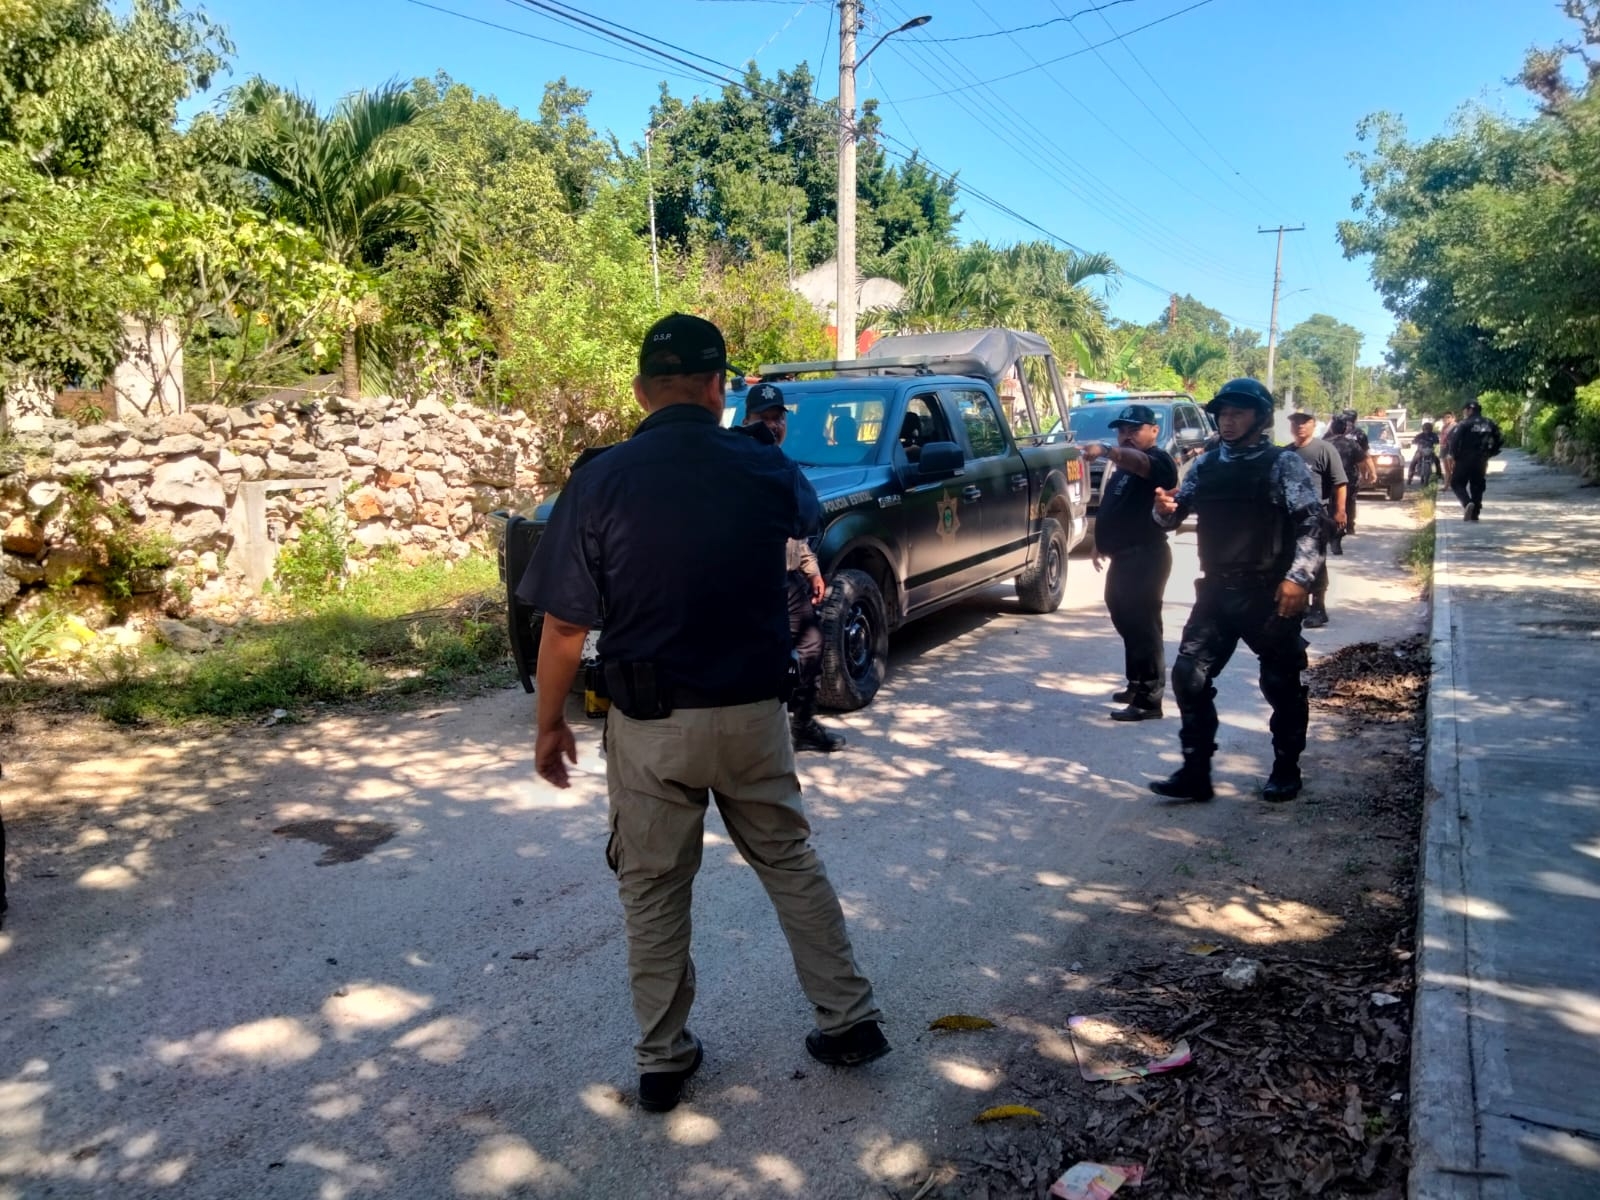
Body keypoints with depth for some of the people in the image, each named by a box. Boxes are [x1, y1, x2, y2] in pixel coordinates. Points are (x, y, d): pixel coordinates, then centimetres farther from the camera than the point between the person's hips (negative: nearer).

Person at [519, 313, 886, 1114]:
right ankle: (850, 1018, 29)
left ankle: (663, 1061, 27)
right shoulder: (765, 469, -4)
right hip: (752, 714, 2)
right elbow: (808, 517, 21)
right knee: (790, 863, 20)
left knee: (653, 892, 14)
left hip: (649, 724, -2)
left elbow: (565, 625, -10)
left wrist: (550, 723, 4)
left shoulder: (601, 482, -12)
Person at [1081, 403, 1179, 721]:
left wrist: (1106, 451, -54)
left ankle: (1149, 700, -7)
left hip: (1145, 557, -10)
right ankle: (1137, 686, 29)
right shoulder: (1124, 466, 19)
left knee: (1144, 627, -10)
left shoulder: (1158, 460, -12)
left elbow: (1138, 462, -37)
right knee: (1127, 623, 17)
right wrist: (1101, 544, 25)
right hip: (1124, 556, 10)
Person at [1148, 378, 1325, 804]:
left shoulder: (1283, 464, -4)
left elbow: (1312, 522, -10)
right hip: (1215, 591, 4)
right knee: (1189, 676, -2)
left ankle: (1286, 771, 25)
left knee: (1282, 684, 7)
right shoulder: (1205, 465, 9)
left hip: (1270, 594, -4)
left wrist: (1299, 576, -21)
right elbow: (1174, 516, 13)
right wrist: (1165, 509, -11)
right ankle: (1195, 772, 7)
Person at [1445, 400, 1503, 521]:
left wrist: (1453, 456, -5)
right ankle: (1474, 514, 9)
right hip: (1481, 461, 5)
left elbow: (1454, 440, -16)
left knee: (1457, 483, 5)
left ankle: (1467, 503, -21)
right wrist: (1487, 455, 18)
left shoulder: (1464, 424, -9)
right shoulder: (1489, 424, 10)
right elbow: (1497, 442, 11)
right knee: (1477, 486, 11)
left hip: (1464, 460, -5)